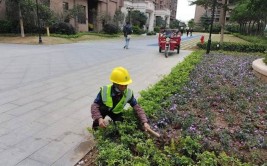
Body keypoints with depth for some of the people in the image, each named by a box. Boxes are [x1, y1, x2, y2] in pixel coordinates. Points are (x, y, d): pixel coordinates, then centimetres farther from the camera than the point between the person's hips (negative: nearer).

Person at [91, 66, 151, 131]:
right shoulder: (104, 91, -36)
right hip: (103, 109, -2)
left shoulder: (128, 93, -30)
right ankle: (95, 130, 11)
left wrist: (144, 122, -37)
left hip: (116, 112, 2)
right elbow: (95, 106, -34)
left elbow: (137, 108, -27)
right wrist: (99, 119, -51)